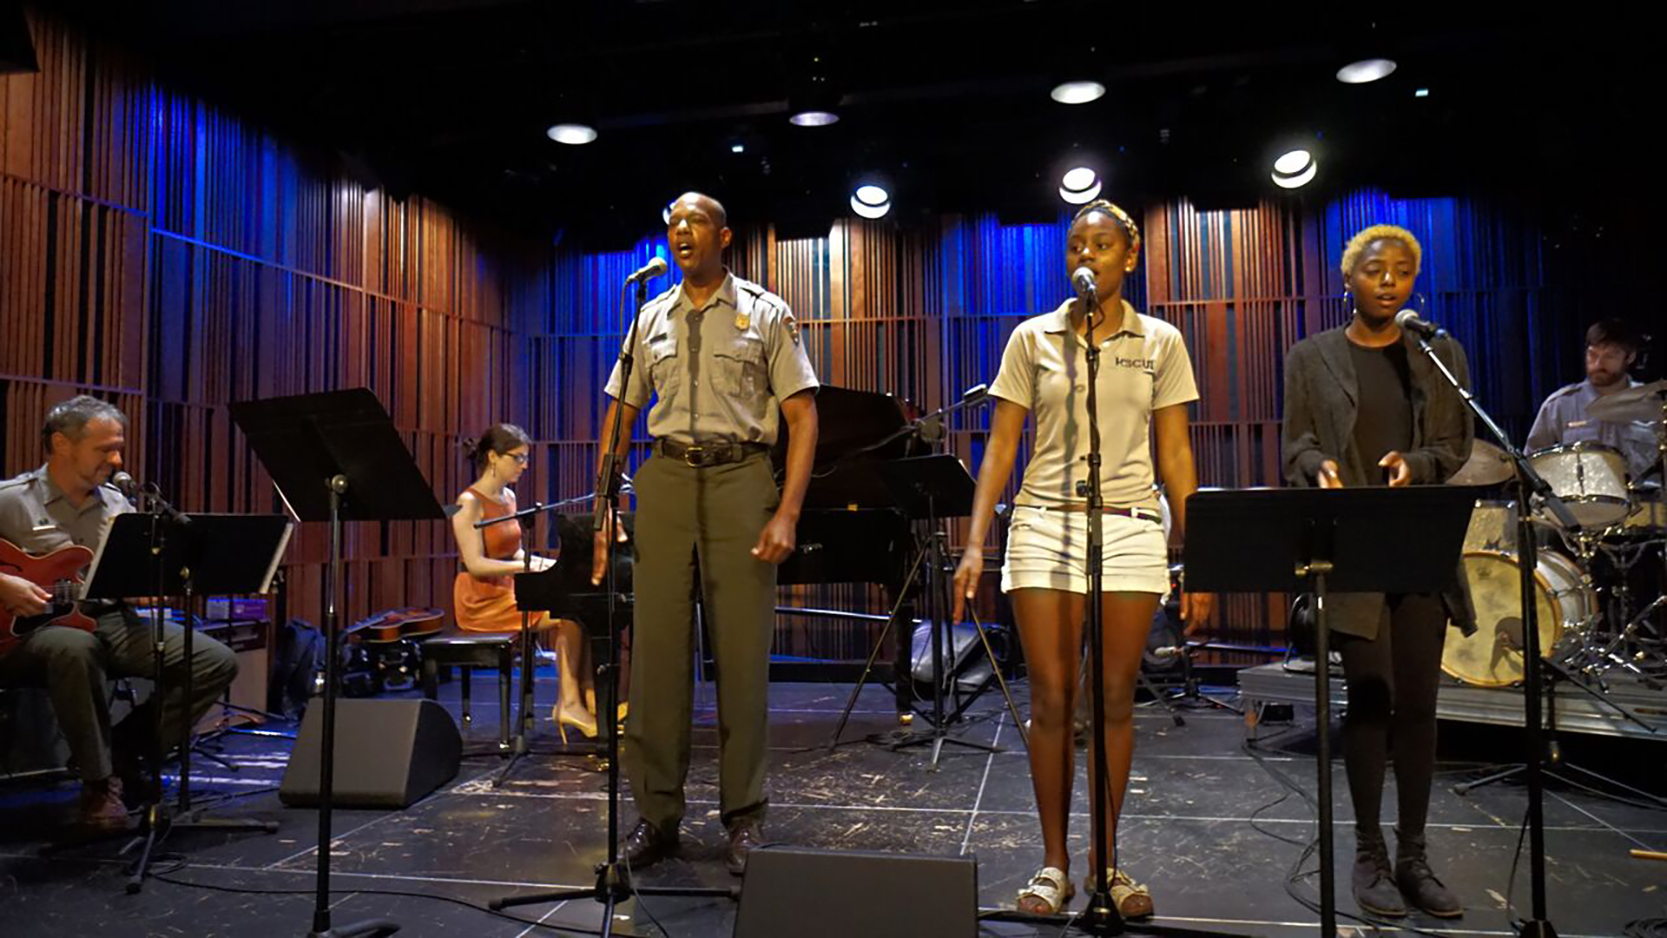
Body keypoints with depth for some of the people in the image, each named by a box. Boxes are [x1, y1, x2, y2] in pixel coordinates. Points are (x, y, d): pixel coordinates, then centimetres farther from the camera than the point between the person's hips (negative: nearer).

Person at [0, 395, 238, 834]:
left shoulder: (118, 505, 13)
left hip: (111, 621, 5)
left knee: (217, 661, -11)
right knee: (76, 647, -42)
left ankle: (126, 748, 2)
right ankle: (99, 782, -24)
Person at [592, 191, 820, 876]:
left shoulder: (765, 313, 5)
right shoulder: (651, 318, 15)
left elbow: (802, 416, -1)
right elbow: (620, 412, 16)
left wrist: (787, 512, -12)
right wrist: (604, 507, 5)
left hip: (740, 478, -3)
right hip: (665, 479, 3)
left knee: (742, 654, 0)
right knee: (656, 651, 3)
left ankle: (744, 818, 14)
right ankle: (656, 813, 16)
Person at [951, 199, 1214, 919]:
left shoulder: (1160, 343, 8)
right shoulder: (1033, 338, 6)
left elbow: (1175, 455, 8)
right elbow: (1001, 448, 4)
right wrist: (976, 544, -4)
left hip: (1132, 530, 1)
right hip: (1044, 526, 0)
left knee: (1115, 699, 4)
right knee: (1051, 698, -1)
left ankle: (1107, 863, 19)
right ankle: (1054, 864, 13)